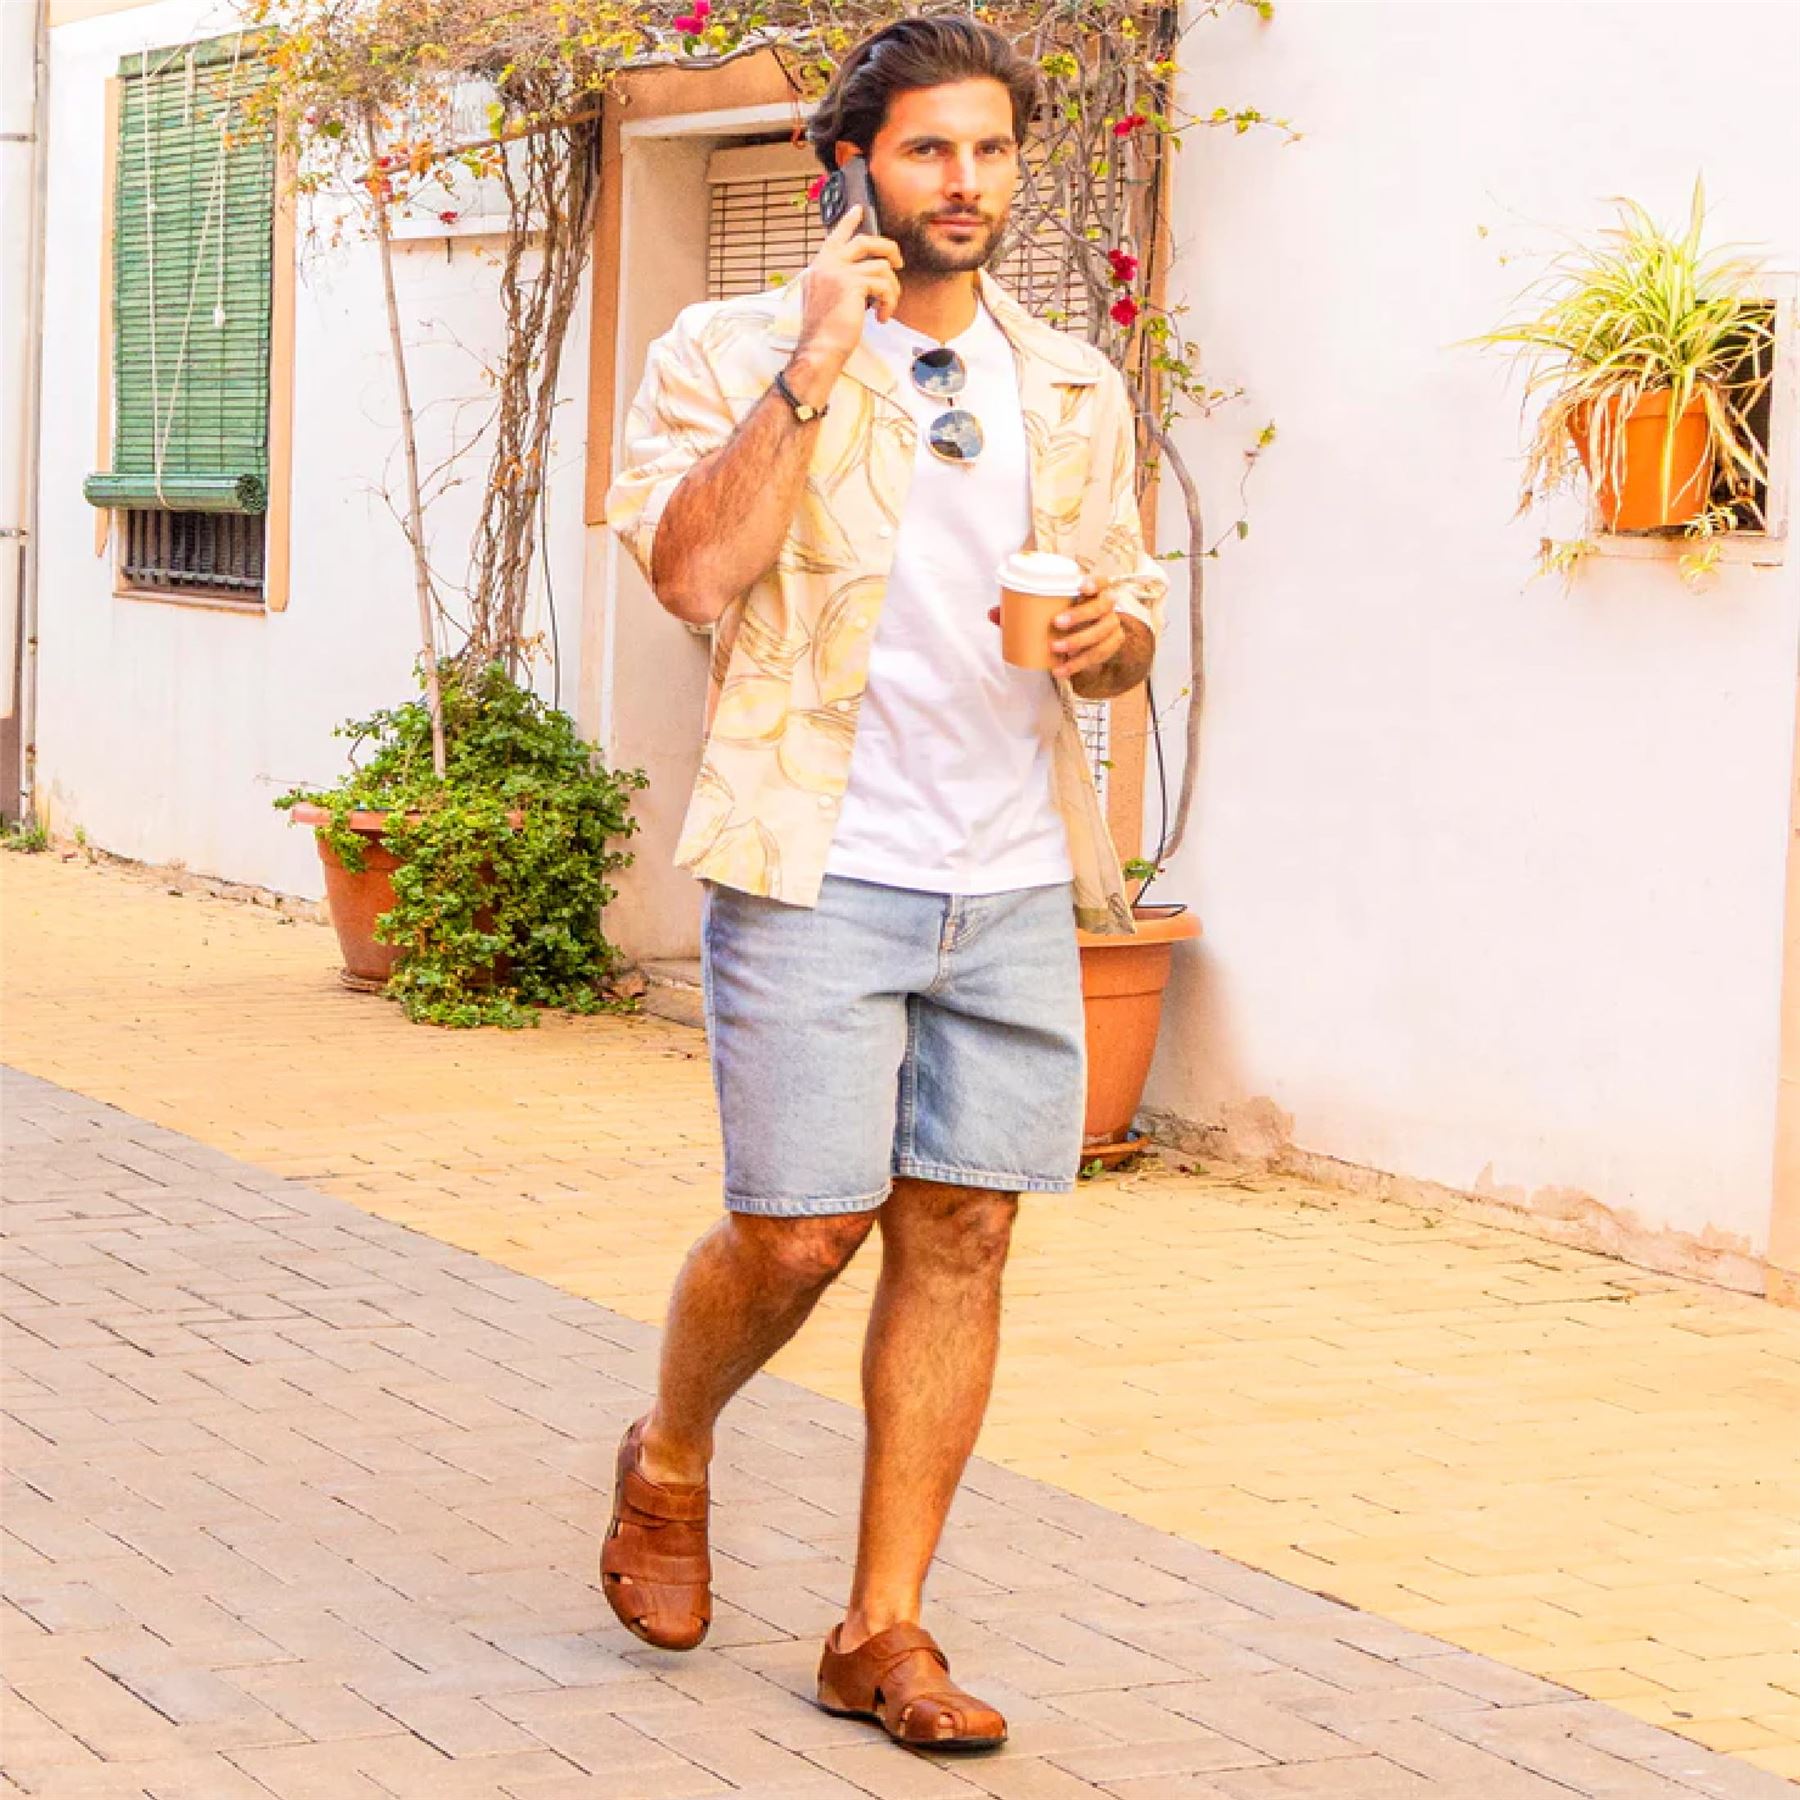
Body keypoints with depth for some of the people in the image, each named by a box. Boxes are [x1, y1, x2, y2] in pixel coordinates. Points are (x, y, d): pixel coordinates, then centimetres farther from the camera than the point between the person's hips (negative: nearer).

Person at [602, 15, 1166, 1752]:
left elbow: (1125, 616, 21)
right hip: (820, 870, -4)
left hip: (1014, 881, 5)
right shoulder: (732, 352, -1)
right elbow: (697, 572, -15)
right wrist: (813, 370, -17)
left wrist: (1113, 634, -3)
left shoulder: (1074, 391, 14)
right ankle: (666, 1464, 26)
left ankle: (883, 1630, 10)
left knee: (960, 1236, 2)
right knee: (800, 1231, -6)